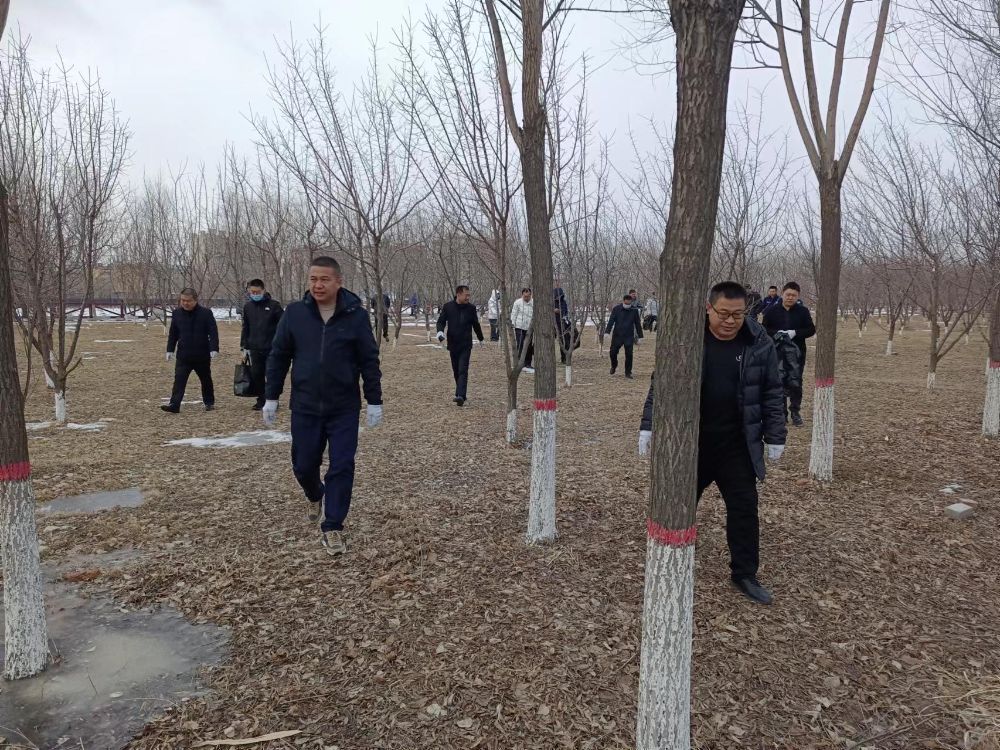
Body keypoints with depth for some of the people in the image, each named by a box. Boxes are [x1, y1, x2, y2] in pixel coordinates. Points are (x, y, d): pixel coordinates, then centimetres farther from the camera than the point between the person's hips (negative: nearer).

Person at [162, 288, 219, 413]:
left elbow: (213, 332, -9)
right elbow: (173, 334, 11)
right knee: (179, 380, -9)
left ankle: (209, 402, 29)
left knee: (206, 380, 14)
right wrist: (170, 350, 7)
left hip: (202, 356, -2)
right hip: (183, 356, 2)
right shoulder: (177, 313, 4)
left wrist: (214, 349, -18)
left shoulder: (206, 313, -7)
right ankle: (174, 405, -12)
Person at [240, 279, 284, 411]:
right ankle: (261, 400, 19)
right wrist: (244, 347, 13)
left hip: (271, 349, -4)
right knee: (256, 375, 6)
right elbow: (245, 328, 16)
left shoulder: (274, 305, -6)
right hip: (254, 349, 4)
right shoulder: (248, 307, 9)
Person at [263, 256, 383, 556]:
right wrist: (271, 397, 5)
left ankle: (332, 526, 12)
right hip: (304, 407, 2)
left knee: (341, 467, -2)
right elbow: (278, 357, 5)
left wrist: (374, 401, -2)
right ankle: (315, 496, 44)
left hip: (344, 409, -2)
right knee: (303, 465, 11)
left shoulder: (356, 315, -7)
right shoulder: (294, 313, -3)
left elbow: (369, 361, -2)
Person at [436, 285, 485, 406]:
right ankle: (461, 394, 23)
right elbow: (441, 321, 6)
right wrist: (440, 331, -16)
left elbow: (476, 324, 13)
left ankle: (461, 395, -20)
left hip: (466, 345, -2)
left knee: (463, 371, -12)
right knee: (456, 371, 10)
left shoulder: (471, 308, 0)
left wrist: (480, 338, 26)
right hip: (453, 344, 2)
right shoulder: (448, 306, -1)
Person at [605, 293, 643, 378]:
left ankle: (628, 373, 6)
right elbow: (611, 321, -8)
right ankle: (614, 366, 33)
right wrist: (607, 332, -20)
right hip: (617, 335, 0)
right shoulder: (616, 309, -3)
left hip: (629, 337, 0)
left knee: (629, 354, -5)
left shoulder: (634, 310, 2)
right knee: (613, 352, 3)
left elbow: (637, 324, 8)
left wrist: (640, 336, 9)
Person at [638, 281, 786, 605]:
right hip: (689, 440, -1)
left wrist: (774, 437, 4)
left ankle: (745, 574, 22)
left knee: (744, 508, 6)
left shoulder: (759, 343, -3)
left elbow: (771, 394, 4)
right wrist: (649, 426, -4)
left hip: (737, 444, 1)